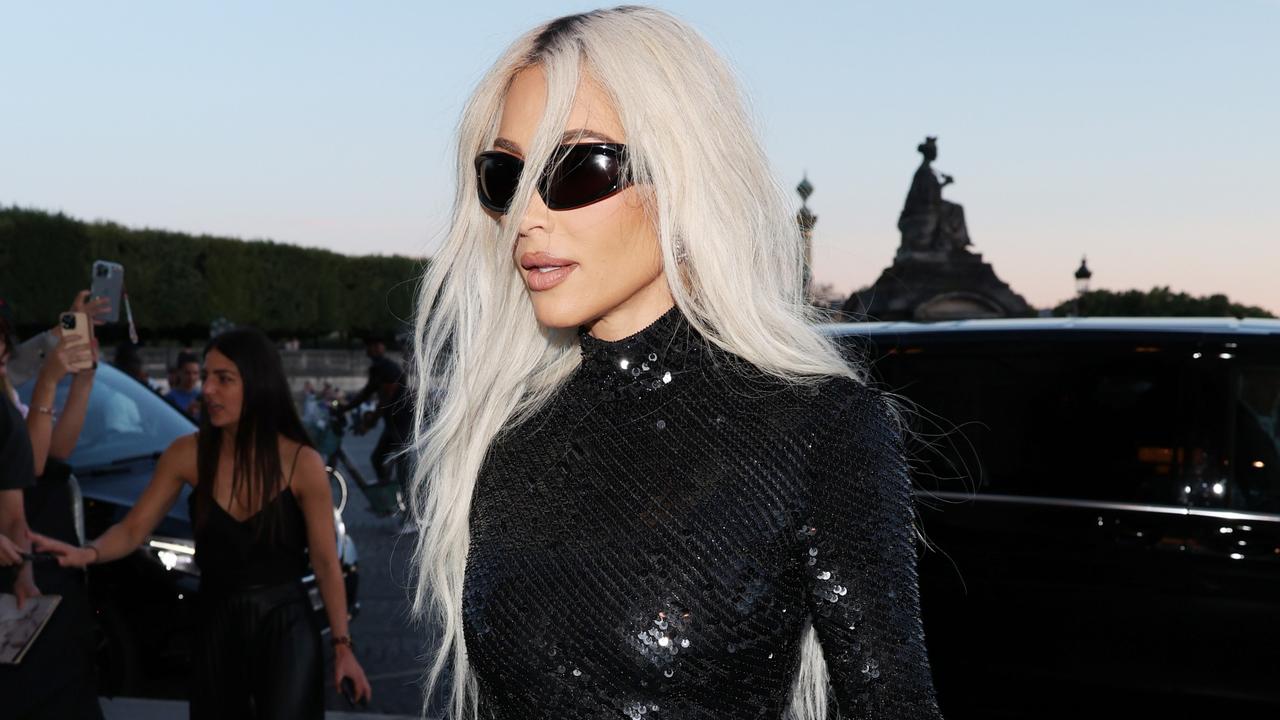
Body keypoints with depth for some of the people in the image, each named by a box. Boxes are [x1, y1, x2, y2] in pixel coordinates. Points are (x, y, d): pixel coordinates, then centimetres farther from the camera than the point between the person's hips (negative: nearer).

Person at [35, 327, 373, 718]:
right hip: (216, 626, 3)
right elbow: (133, 529, -3)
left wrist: (342, 645, -8)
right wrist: (86, 554, -24)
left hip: (285, 627, -3)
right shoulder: (188, 454, -5)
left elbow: (326, 563, -7)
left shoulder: (302, 463, -13)